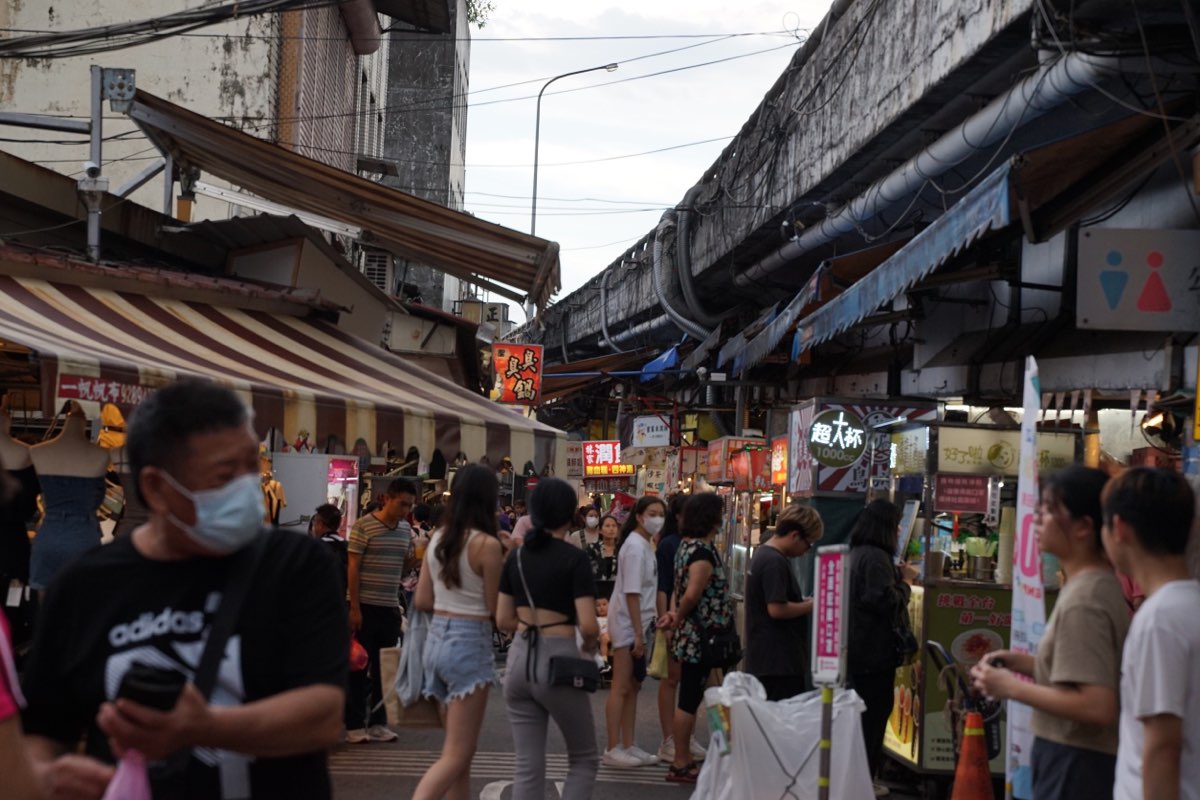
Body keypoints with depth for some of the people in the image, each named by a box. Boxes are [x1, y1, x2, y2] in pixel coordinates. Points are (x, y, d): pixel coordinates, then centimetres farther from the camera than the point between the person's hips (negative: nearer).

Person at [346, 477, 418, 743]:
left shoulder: (405, 529, 10)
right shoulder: (364, 526, -8)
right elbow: (353, 567, -9)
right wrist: (354, 608, -13)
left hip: (391, 608, 6)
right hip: (365, 606, -5)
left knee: (384, 668, 9)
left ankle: (377, 722, 18)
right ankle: (355, 725, 8)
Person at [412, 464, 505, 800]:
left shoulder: (438, 538, 6)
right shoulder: (487, 544, -14)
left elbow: (422, 600, 9)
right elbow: (494, 607, -9)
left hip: (437, 639, 7)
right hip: (470, 643, -7)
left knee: (458, 749, 18)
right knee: (456, 755, -5)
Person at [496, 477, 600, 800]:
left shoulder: (516, 556, 7)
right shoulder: (574, 558, -9)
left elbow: (503, 621, 10)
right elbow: (589, 626, -15)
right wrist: (589, 646, 6)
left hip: (519, 659, 5)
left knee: (528, 766, 8)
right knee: (584, 760, 13)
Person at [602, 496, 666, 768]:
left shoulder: (646, 545, 12)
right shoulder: (635, 547, -16)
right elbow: (631, 593, -20)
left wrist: (642, 631, 13)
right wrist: (638, 633, -21)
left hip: (638, 625, 9)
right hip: (627, 625, -9)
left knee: (632, 687, 13)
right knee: (621, 688, -4)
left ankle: (628, 746, 19)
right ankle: (613, 749, 1)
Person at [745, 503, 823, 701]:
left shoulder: (763, 554, 15)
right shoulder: (775, 562, -18)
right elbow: (777, 609, -23)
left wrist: (802, 603, 12)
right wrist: (809, 606, -9)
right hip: (778, 661, -10)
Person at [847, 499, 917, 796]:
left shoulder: (855, 553, 12)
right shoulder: (876, 557, -20)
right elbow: (886, 602, -23)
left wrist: (897, 577, 7)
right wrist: (904, 583, -7)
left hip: (856, 647, 10)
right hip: (874, 649, -10)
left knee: (863, 711, 17)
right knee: (874, 713, -1)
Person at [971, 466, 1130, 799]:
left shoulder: (1082, 601, -22)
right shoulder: (1105, 585, 7)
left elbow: (1097, 707, -28)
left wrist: (1012, 687, -19)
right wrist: (1029, 663, 7)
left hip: (1074, 765, -9)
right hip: (1091, 757, 9)